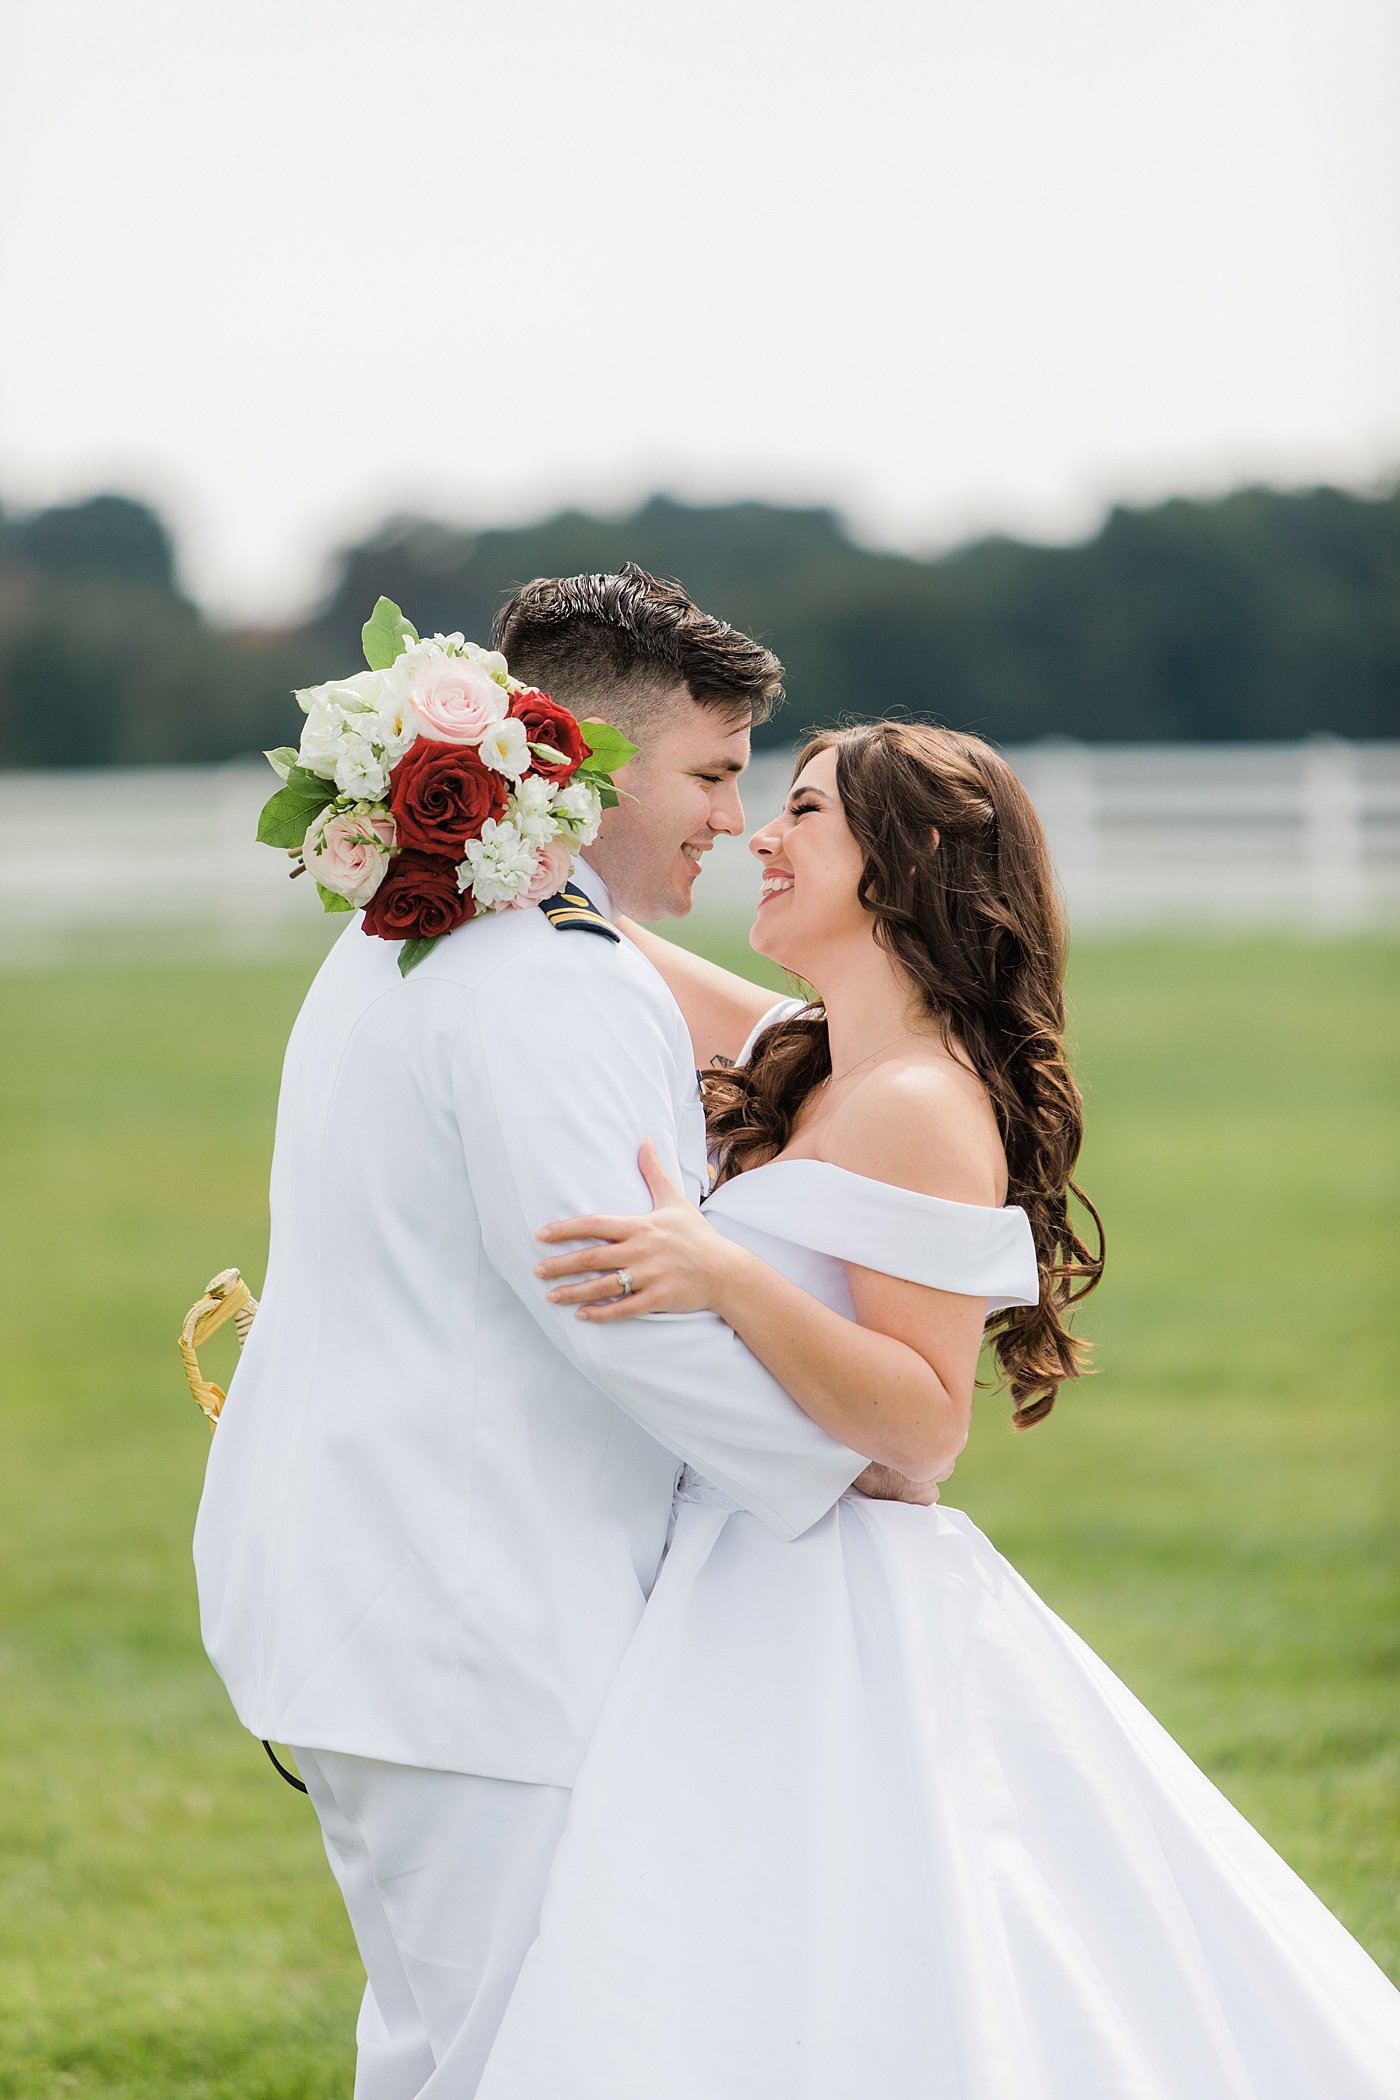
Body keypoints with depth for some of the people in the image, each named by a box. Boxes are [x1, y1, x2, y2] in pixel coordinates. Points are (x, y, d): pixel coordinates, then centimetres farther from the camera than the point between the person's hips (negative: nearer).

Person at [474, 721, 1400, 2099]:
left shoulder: (920, 1109, -15)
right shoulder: (802, 1065, 13)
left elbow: (924, 1425, -20)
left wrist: (730, 1283, -31)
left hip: (838, 1639, -9)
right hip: (758, 1613, 9)